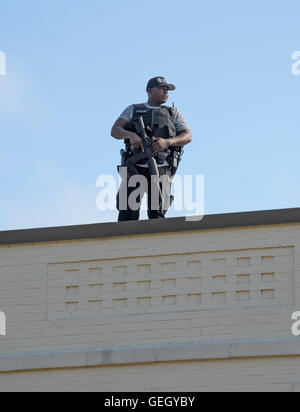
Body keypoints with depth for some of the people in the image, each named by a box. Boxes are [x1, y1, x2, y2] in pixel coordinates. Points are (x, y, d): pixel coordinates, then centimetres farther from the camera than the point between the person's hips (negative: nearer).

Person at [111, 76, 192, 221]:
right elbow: (115, 131, 5)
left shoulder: (174, 114, 19)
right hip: (135, 168, -1)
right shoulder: (133, 110, 18)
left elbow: (187, 136, 5)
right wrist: (131, 135, -18)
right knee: (127, 212, -12)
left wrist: (167, 142, -16)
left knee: (157, 215, -7)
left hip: (161, 170, 1)